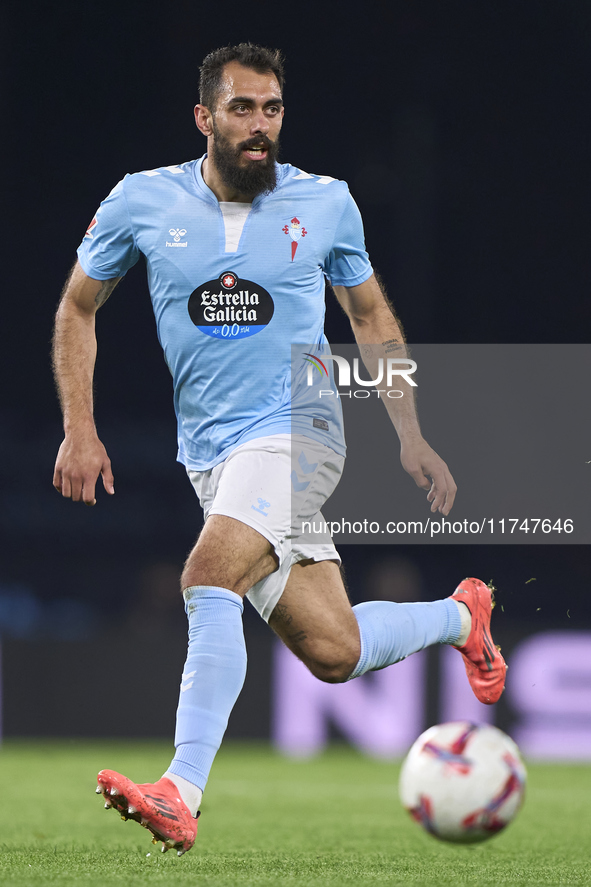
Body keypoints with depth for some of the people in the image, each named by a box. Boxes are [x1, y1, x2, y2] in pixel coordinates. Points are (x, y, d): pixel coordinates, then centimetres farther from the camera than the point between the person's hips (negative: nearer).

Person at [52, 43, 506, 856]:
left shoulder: (326, 204, 0)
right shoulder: (143, 202, 1)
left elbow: (372, 316, 15)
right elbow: (77, 309, 13)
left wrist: (412, 439, 10)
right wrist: (79, 430, 2)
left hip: (297, 430, -3)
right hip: (210, 453, 3)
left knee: (208, 581, -29)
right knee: (334, 653, 1)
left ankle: (182, 795, -31)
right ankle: (461, 616, 32)